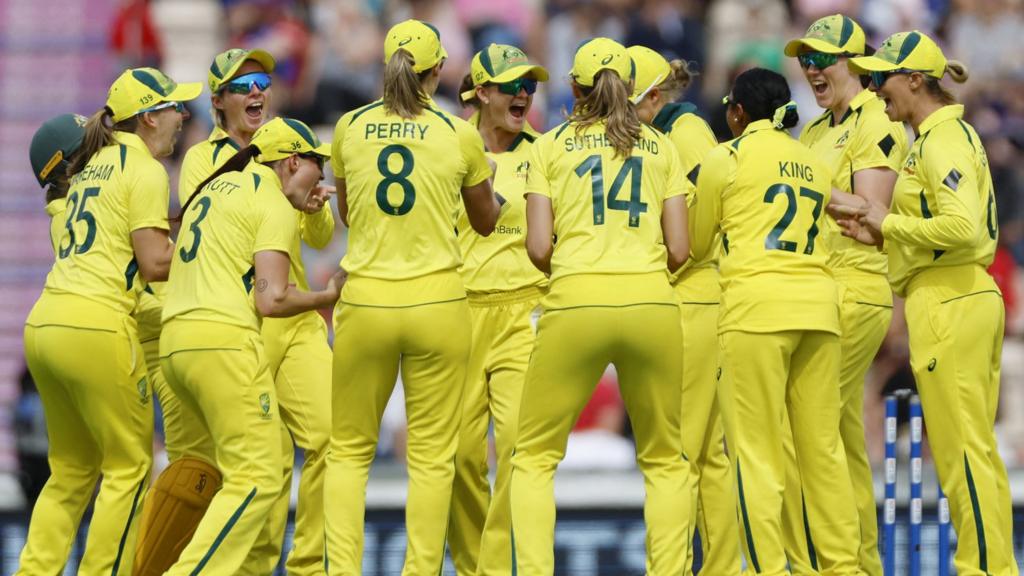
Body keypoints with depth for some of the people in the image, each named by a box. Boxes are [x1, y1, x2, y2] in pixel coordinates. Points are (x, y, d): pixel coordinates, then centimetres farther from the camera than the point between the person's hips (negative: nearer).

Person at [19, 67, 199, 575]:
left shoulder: (93, 165, 20)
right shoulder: (145, 169, -5)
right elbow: (155, 263, -11)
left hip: (43, 322, 8)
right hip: (96, 325, -8)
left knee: (71, 468, 15)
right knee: (129, 464, 2)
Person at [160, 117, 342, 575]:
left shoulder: (216, 186, 23)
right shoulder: (275, 205, -2)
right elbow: (272, 299, -12)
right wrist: (326, 297, 5)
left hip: (174, 338, 9)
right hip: (224, 339, -9)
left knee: (245, 471, 18)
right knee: (258, 481, -9)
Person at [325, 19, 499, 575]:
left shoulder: (351, 127, 2)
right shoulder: (460, 135, -2)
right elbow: (485, 221, 14)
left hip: (364, 301, 1)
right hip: (436, 302, -1)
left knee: (349, 450, 11)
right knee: (431, 455, 4)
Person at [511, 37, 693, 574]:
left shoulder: (550, 146, 10)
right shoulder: (661, 148, 14)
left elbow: (538, 248, 2)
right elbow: (679, 249, 9)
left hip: (575, 304, -2)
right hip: (653, 305, 2)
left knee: (535, 457, 9)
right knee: (665, 460, 15)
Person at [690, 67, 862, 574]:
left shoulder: (726, 158, 3)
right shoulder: (814, 164, 18)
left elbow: (696, 243, 10)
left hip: (756, 308, -5)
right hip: (819, 306, 5)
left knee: (755, 452, -5)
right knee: (823, 446, 8)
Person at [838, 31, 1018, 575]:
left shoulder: (942, 140, -13)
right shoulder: (948, 135, 18)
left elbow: (961, 225, -26)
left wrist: (890, 223, -14)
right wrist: (882, 236, 9)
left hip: (947, 302, -11)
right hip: (971, 298, 11)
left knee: (962, 450, -7)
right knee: (972, 449, 12)